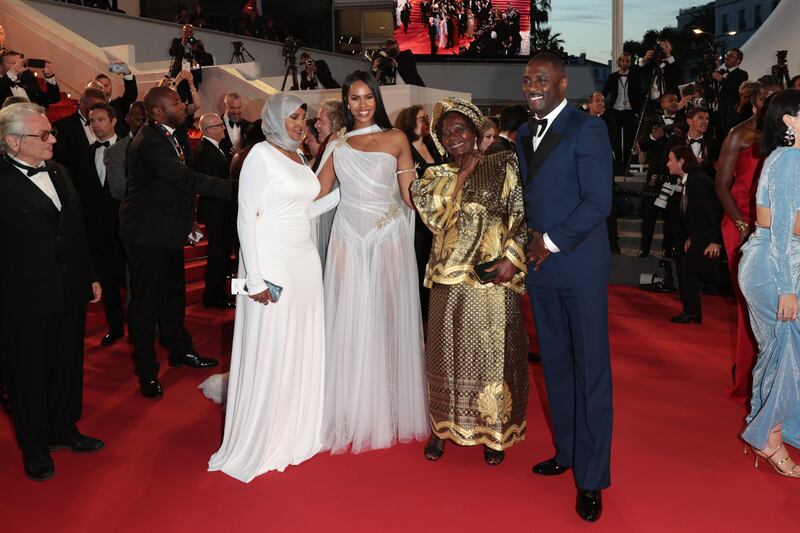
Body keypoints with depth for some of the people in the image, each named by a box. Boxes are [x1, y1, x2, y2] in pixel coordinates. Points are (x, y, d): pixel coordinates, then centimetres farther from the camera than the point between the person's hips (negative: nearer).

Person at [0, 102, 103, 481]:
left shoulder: (58, 172, 7)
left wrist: (90, 276, 15)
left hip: (70, 292, 7)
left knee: (68, 364, 20)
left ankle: (64, 428, 41)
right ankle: (35, 446, 30)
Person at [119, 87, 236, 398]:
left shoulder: (167, 136, 8)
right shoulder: (149, 142, -24)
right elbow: (188, 180, -31)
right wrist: (235, 188, -32)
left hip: (168, 230, 10)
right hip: (147, 233, -10)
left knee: (173, 293, 21)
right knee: (146, 300, 2)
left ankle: (179, 350, 38)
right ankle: (147, 372, 14)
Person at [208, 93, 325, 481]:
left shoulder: (299, 157, 13)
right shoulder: (261, 155, -9)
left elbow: (302, 210, 12)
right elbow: (246, 217, -13)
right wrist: (255, 278, -17)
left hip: (305, 261, 8)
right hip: (271, 263, -8)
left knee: (301, 349, 14)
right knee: (268, 354, 1)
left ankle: (295, 430, 30)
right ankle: (260, 444, 16)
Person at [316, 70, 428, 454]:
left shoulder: (396, 140, 4)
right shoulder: (336, 145, 9)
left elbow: (411, 195, 2)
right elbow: (317, 193, 7)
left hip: (389, 237, -1)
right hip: (349, 238, 2)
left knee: (389, 319, 4)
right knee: (351, 321, 2)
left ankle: (390, 410, 17)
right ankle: (355, 414, 14)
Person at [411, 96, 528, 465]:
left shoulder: (503, 166, 2)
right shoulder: (436, 176, 13)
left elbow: (521, 215, -4)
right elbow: (433, 214, -2)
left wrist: (511, 258, -14)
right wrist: (462, 173, -3)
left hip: (493, 278, -3)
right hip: (450, 277, 3)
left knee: (492, 352, 3)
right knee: (448, 351, 9)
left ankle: (494, 432, 18)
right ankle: (443, 428, 24)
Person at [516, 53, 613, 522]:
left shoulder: (588, 129, -9)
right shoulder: (524, 134, 13)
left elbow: (599, 201, -15)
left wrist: (552, 241, -14)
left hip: (580, 267, -6)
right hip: (539, 266, 7)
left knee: (590, 371, 1)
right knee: (556, 365, 14)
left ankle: (592, 477, 10)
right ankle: (567, 452, 29)